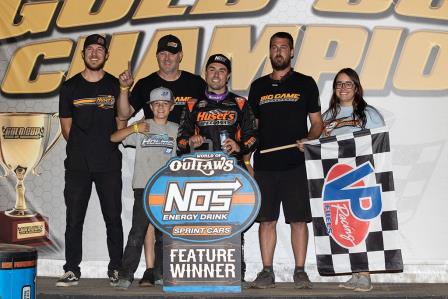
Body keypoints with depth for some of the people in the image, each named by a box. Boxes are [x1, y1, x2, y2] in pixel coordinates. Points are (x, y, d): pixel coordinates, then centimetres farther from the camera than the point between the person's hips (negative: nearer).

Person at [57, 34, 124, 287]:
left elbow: (121, 125, 10)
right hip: (77, 164, 1)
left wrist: (106, 147, 4)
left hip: (109, 164, 0)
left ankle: (116, 268, 12)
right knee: (74, 218, 2)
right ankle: (72, 270, 10)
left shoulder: (116, 86, 6)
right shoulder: (70, 87, 7)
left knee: (113, 217, 2)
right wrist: (82, 147, 7)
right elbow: (66, 127, 11)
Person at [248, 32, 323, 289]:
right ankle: (267, 272, 10)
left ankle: (300, 271, 5)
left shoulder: (305, 84, 8)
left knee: (299, 219, -2)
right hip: (264, 163, 2)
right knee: (266, 219, 3)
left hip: (294, 163, -2)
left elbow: (317, 122, 7)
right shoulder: (258, 86, 15)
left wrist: (307, 139, -12)